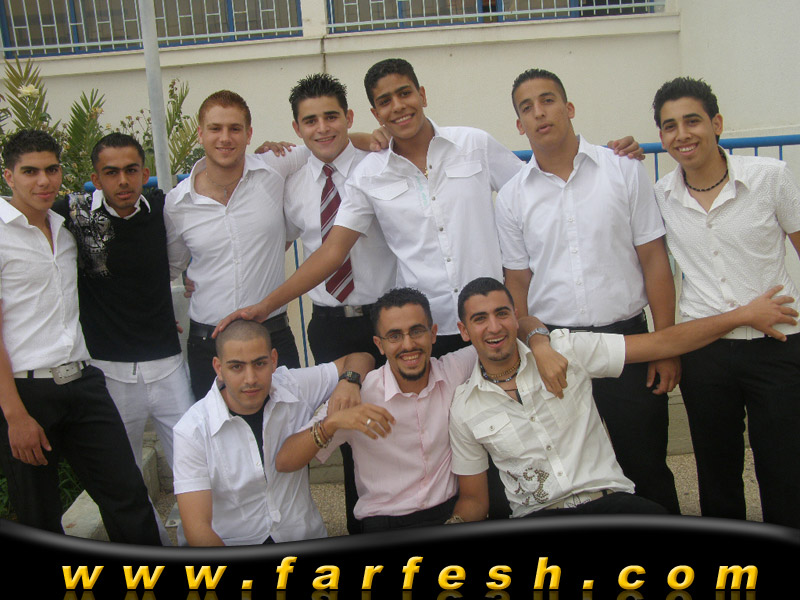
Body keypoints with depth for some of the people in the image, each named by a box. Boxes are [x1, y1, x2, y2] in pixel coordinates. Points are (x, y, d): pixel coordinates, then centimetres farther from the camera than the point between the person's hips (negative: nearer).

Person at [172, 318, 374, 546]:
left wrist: (348, 381, -12)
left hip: (307, 540, 3)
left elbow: (362, 359, 10)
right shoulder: (192, 431, -12)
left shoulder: (295, 387, -3)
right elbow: (197, 529, -15)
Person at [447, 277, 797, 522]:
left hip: (609, 498, 0)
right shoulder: (464, 408, 5)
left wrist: (745, 315, 0)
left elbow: (659, 344, 2)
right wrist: (450, 531, -12)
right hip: (537, 516, 0)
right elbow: (472, 500, 11)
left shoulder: (565, 350, 2)